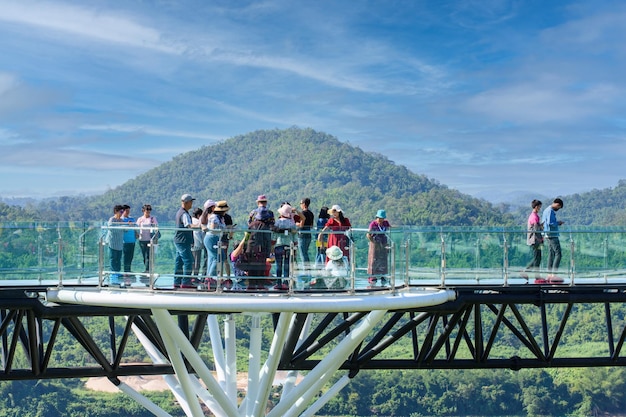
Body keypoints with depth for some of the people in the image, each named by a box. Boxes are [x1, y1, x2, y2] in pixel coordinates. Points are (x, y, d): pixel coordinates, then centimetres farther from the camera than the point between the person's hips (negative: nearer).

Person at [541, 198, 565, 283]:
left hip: (548, 235, 10)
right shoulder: (550, 211, -13)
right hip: (552, 235, -10)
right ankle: (553, 275, -16)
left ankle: (549, 275, 8)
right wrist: (558, 222, -7)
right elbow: (550, 223, -23)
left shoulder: (546, 210, 17)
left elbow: (542, 223, 21)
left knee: (551, 254, 9)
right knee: (558, 254, -10)